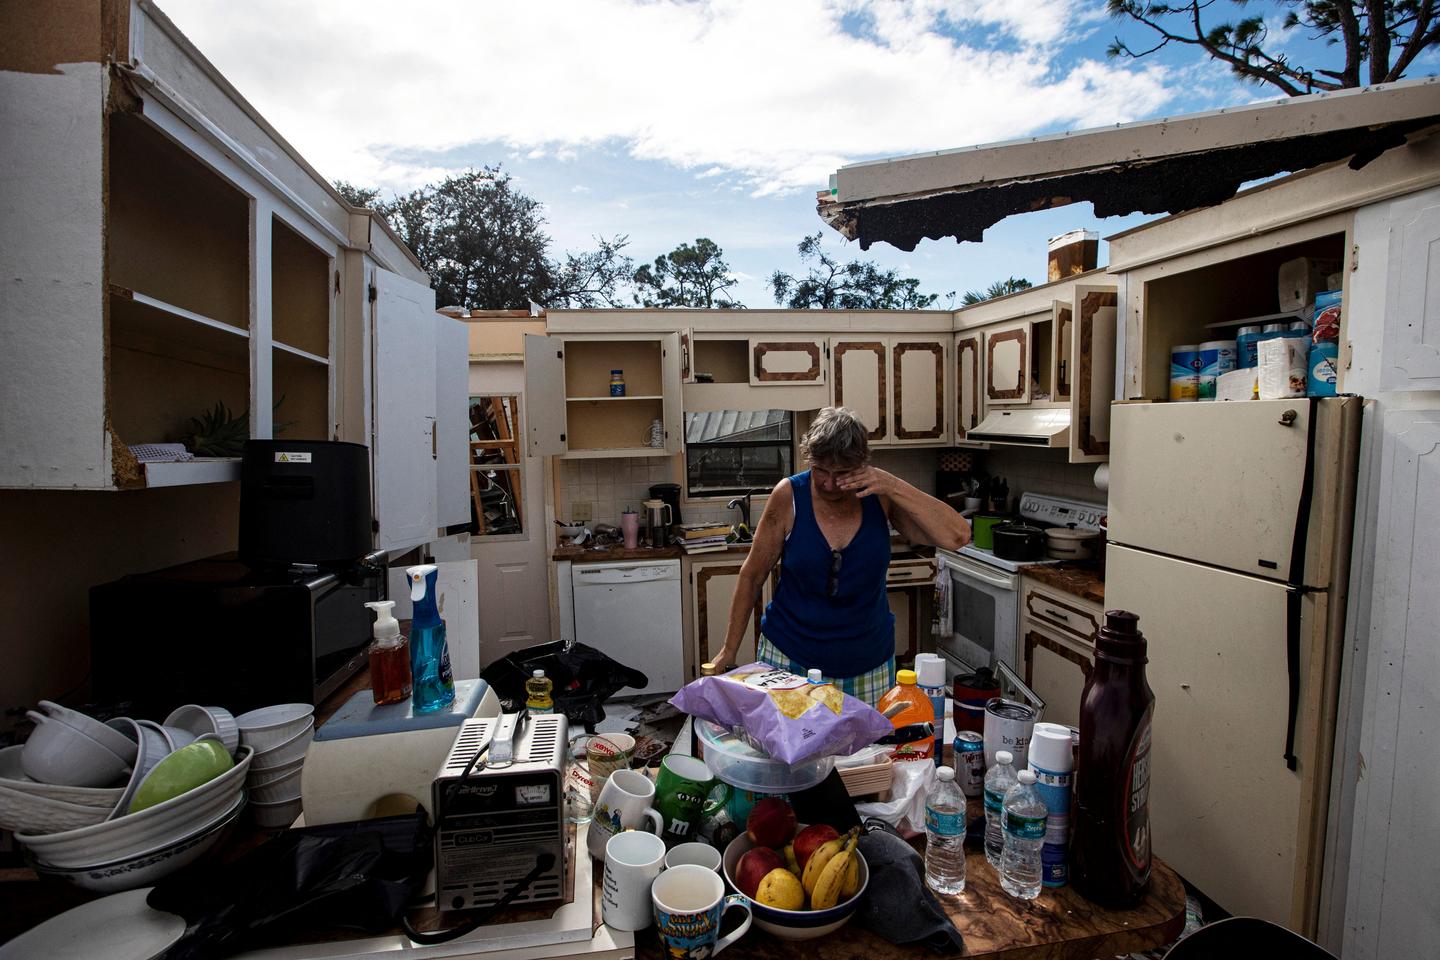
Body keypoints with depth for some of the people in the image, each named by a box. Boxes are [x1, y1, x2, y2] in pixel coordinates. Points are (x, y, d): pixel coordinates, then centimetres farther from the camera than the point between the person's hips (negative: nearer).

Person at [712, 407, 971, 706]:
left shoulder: (880, 496, -10)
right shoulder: (789, 496, -14)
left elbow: (957, 537, -16)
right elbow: (752, 575, -6)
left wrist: (894, 487, -25)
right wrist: (729, 650, -2)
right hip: (789, 659, -1)